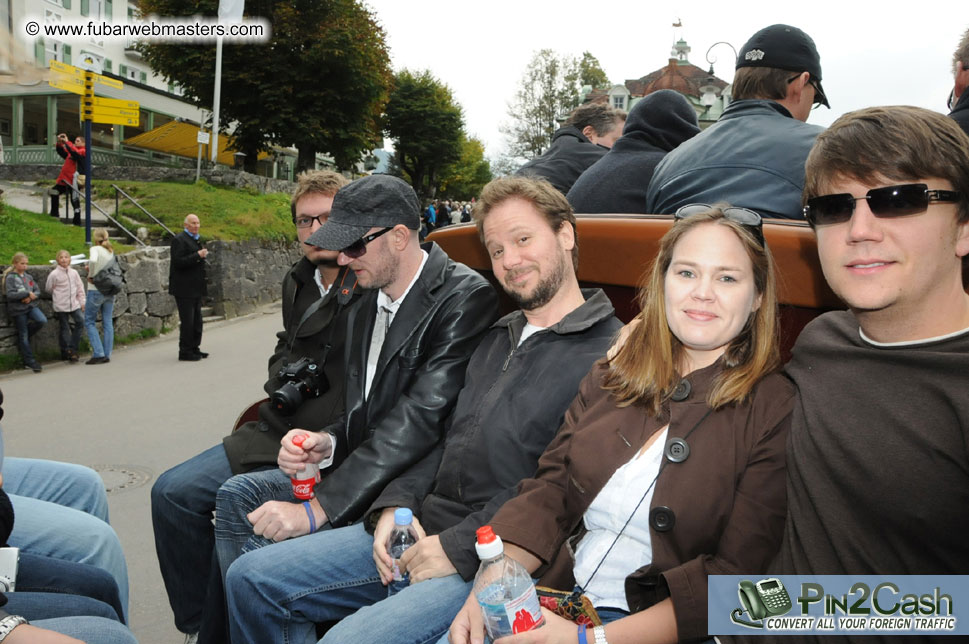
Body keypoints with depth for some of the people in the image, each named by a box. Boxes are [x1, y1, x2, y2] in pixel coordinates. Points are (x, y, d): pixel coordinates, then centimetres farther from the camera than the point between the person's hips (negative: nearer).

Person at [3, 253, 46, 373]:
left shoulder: (28, 277, 10)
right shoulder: (10, 278, -6)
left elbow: (37, 291, 9)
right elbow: (10, 294, -15)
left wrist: (31, 297, -11)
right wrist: (27, 293, -17)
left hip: (31, 306, 4)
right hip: (18, 309, -4)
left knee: (42, 320, -22)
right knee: (24, 336, 2)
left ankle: (23, 338, 7)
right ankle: (30, 362, 11)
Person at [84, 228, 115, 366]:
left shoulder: (95, 249, -8)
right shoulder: (111, 251, 10)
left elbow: (93, 261, -29)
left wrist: (91, 275, -14)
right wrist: (92, 269, 8)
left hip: (96, 290, -6)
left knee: (89, 322, 4)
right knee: (108, 322, 8)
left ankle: (98, 354, -3)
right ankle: (107, 355, 10)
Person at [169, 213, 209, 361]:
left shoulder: (197, 239, 18)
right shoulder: (179, 239, -11)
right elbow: (178, 262, -21)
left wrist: (203, 256, 11)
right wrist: (197, 256, -22)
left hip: (195, 288, 9)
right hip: (184, 288, -9)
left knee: (197, 320, 13)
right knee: (187, 321, -5)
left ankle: (194, 348, 22)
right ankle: (185, 351, 2)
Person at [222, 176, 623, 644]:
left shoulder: (609, 354, -11)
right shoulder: (497, 338, 18)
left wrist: (460, 547, -17)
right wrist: (397, 504, 3)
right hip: (420, 528, 8)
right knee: (251, 578, 4)